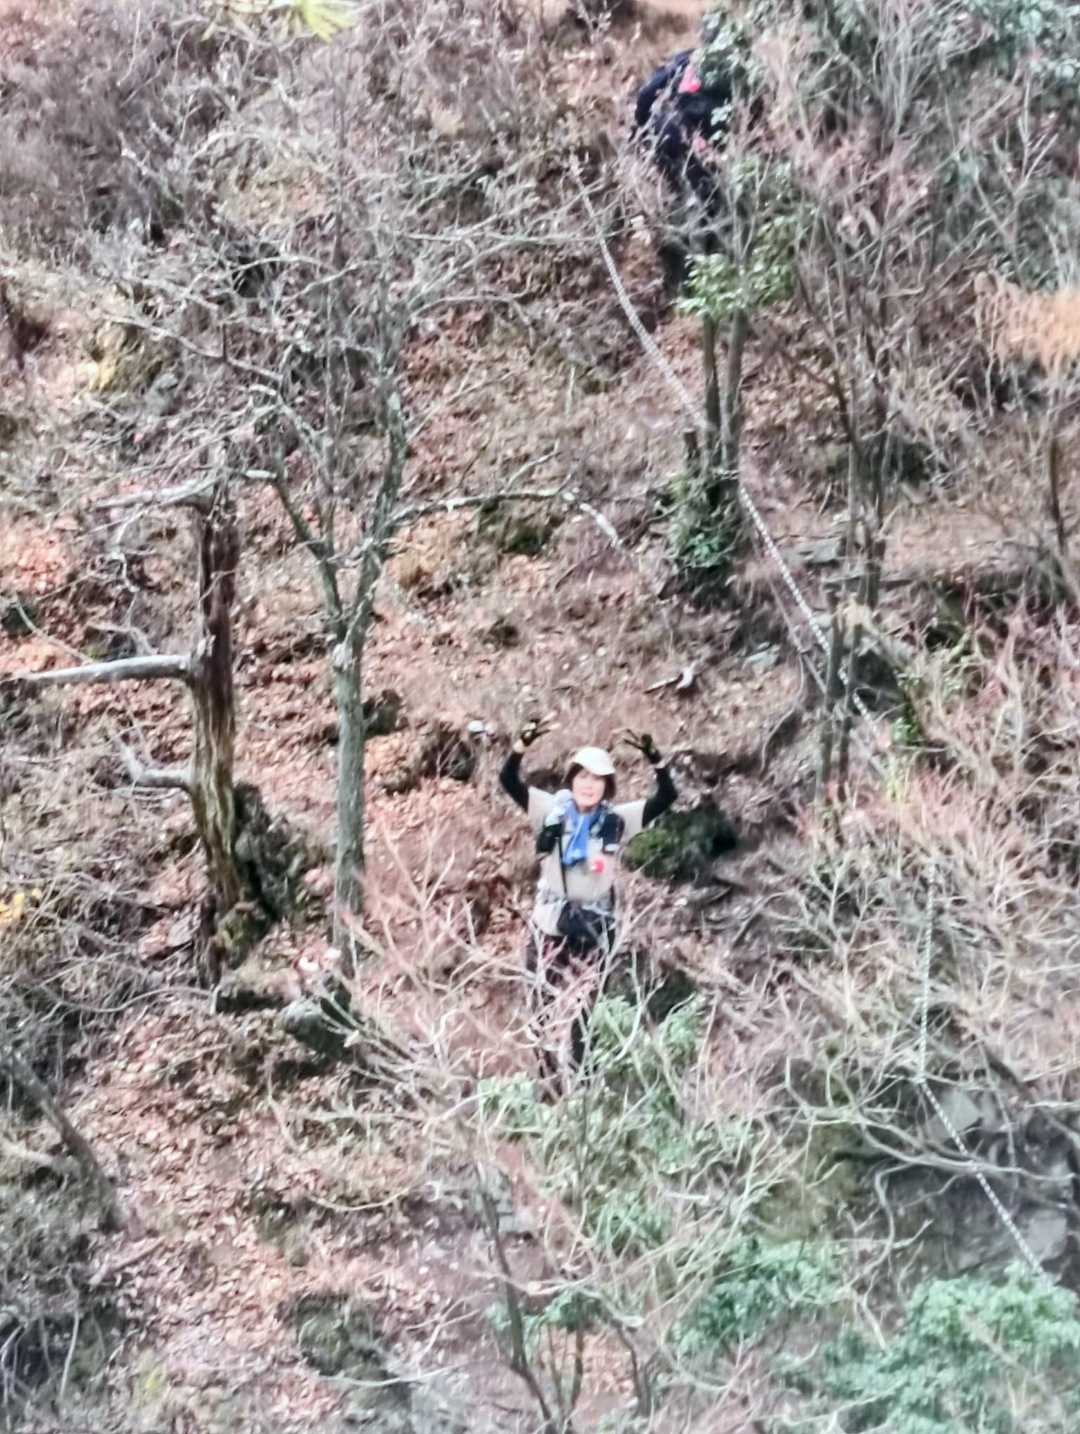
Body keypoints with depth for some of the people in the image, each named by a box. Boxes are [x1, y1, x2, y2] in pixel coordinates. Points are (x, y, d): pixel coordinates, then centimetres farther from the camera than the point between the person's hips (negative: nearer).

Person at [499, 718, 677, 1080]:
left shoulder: (617, 822, -4)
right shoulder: (552, 812, -3)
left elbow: (666, 797, -9)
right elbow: (509, 781, -10)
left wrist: (654, 758, -24)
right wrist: (523, 744, -26)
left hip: (593, 929, 0)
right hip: (550, 925, 0)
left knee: (581, 1010, 9)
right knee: (543, 1008, 6)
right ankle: (547, 1077, 18)